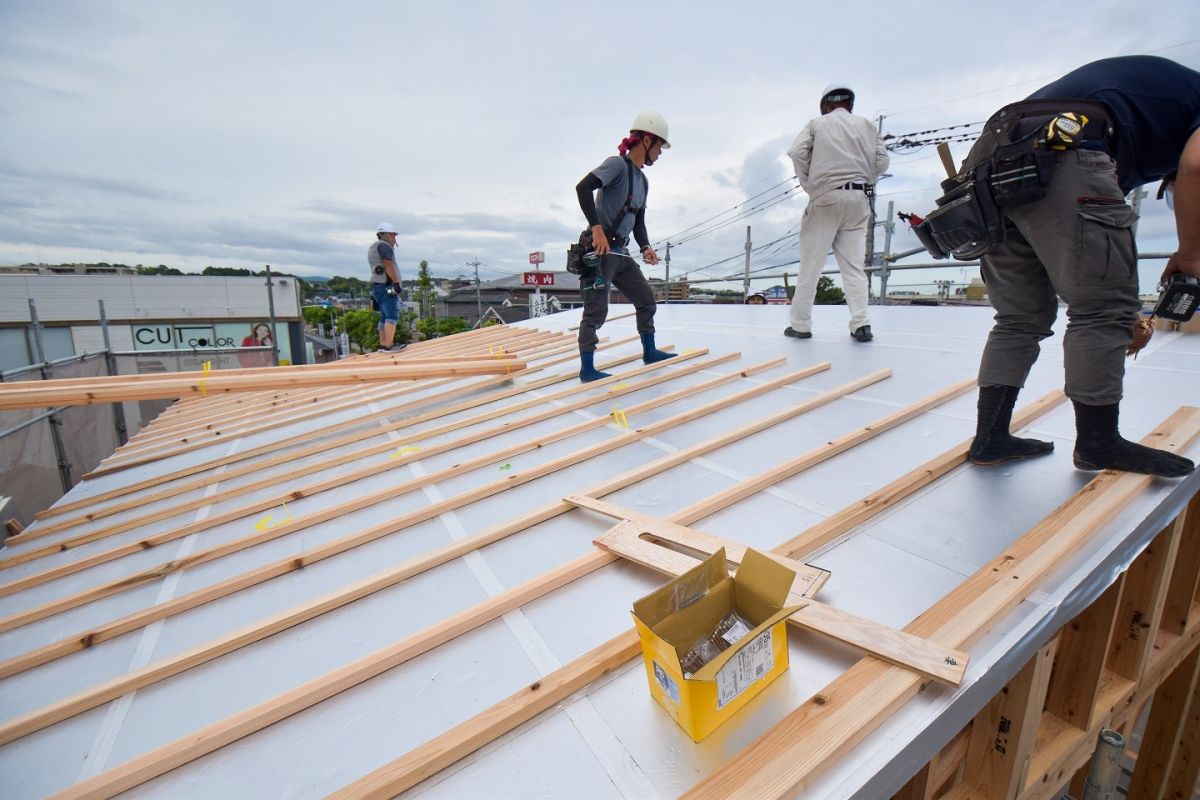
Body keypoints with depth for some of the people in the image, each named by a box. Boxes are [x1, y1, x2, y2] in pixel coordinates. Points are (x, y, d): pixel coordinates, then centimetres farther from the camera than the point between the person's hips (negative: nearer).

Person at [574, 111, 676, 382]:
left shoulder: (643, 181, 18)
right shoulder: (618, 164, -8)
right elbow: (583, 187, -22)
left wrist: (645, 247, 4)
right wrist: (597, 227, -28)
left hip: (622, 253, 9)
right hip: (601, 251, -9)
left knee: (647, 299, 14)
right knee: (596, 312, -8)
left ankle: (649, 352, 29)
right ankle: (587, 369, -1)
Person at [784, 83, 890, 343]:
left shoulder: (817, 123, 9)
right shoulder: (866, 124, 15)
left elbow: (797, 152, -5)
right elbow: (881, 160, 8)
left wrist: (808, 184, 5)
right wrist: (865, 184, 19)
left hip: (826, 197, -3)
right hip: (859, 199, 3)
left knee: (811, 263, 0)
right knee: (854, 264, 3)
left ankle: (800, 324, 1)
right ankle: (861, 323, -5)